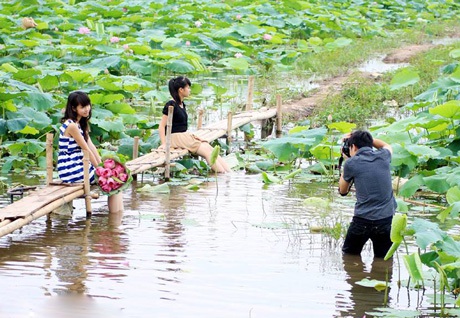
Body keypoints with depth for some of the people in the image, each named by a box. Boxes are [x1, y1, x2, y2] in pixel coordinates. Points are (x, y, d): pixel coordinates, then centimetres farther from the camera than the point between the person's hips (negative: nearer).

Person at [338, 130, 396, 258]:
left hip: (362, 220, -2)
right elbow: (387, 145, 32)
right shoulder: (383, 156, 4)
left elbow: (343, 191, 14)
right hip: (386, 220, 2)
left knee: (349, 257, 18)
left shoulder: (351, 163, -4)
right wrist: (366, 138, 27)